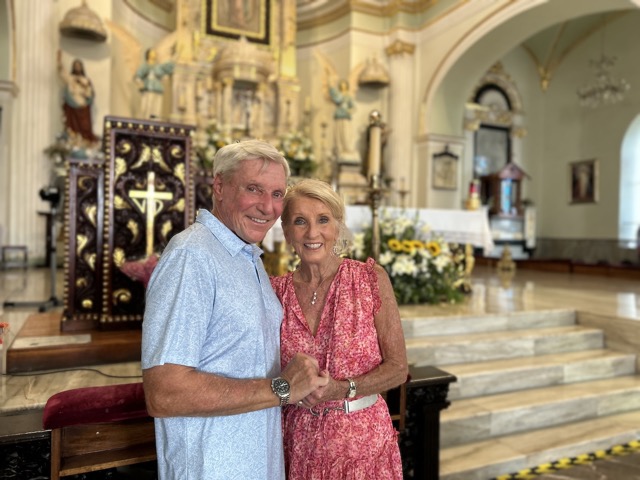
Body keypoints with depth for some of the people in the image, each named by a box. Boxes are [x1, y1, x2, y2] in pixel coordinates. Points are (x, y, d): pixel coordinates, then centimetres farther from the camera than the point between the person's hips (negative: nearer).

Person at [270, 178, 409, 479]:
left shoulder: (371, 278, -10)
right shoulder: (276, 291, -5)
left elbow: (397, 368, -8)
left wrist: (341, 389, -22)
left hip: (364, 439, -1)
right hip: (299, 440, 2)